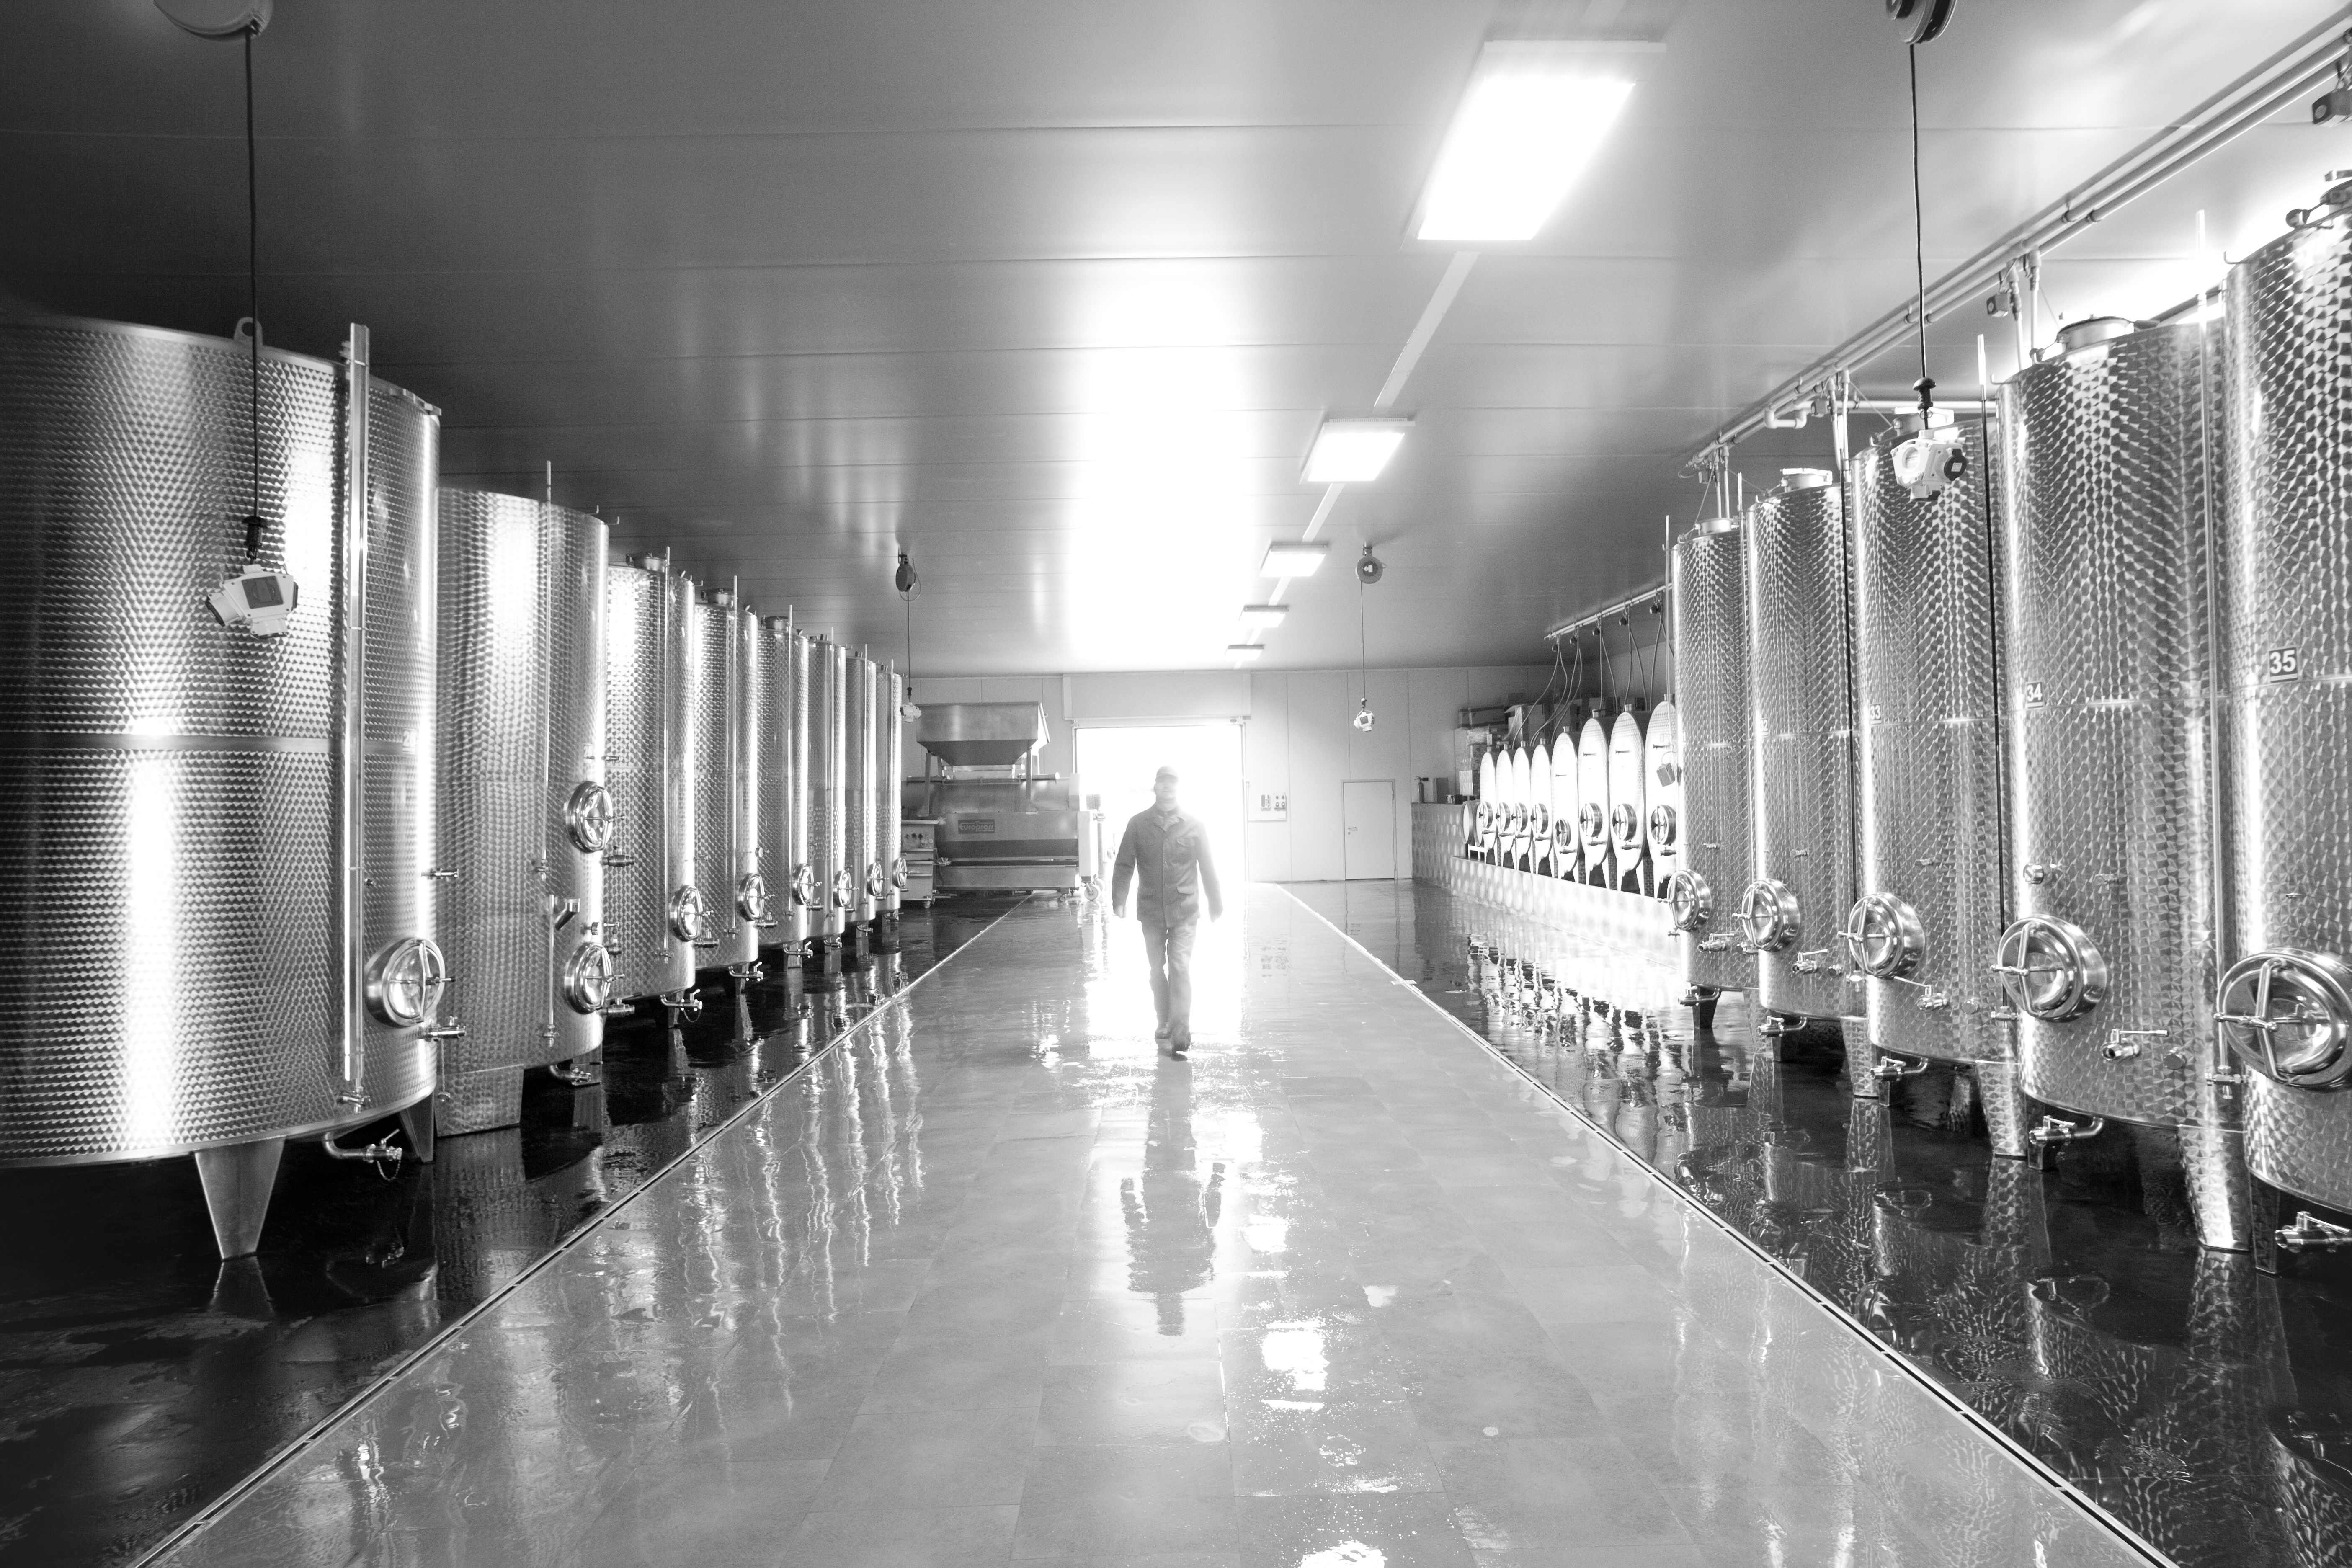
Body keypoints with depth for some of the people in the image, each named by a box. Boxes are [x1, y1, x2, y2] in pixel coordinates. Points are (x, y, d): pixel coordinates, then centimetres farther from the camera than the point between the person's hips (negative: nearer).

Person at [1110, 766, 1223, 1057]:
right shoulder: (1138, 824, 1)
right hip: (1150, 910, 2)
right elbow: (1124, 865, 2)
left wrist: (1215, 904, 10)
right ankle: (1165, 1022, 30)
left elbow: (1207, 867, 6)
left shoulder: (1193, 825, 0)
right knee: (1157, 969, 12)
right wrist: (1119, 900, -7)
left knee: (1180, 969, -10)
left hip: (1185, 911, -2)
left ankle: (1181, 1033, -11)